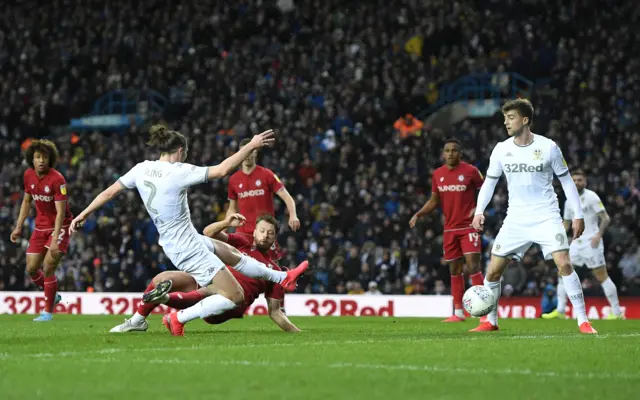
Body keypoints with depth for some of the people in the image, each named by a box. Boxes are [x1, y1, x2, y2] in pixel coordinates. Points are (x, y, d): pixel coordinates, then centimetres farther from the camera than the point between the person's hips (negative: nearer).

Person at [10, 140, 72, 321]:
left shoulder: (57, 179, -23)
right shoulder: (28, 175, -3)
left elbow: (61, 212, -25)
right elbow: (27, 201, 14)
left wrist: (55, 240, -31)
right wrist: (19, 227, 11)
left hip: (59, 226, -6)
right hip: (40, 226, 6)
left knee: (48, 268, -15)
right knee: (31, 269, 5)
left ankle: (48, 311, -2)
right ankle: (53, 296, 31)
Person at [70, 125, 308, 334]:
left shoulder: (142, 169, -1)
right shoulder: (178, 172, -21)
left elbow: (110, 192, 5)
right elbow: (221, 170, -24)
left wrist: (84, 214, 17)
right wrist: (251, 146, -16)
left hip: (172, 243, 9)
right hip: (188, 247, -9)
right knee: (235, 297, -5)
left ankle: (282, 278, 40)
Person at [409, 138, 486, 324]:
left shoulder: (470, 171, -7)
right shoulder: (438, 174, 7)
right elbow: (434, 201, 15)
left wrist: (478, 208, -17)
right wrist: (418, 214, 2)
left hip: (468, 227, -5)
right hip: (450, 228, 5)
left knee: (473, 266, -13)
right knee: (454, 270, 9)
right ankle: (458, 312, 16)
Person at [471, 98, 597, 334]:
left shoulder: (548, 147, -7)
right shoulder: (501, 150, 1)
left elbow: (566, 180, 2)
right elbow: (490, 182, 10)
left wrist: (578, 215, -1)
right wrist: (479, 211, -4)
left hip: (546, 217, -3)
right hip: (515, 221, 3)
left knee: (564, 264, -19)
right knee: (493, 271, -1)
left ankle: (583, 321, -11)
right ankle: (490, 322, 17)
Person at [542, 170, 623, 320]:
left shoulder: (591, 197, -7)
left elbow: (605, 218, -12)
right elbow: (567, 222, 23)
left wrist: (598, 235, -24)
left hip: (591, 242, -7)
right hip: (576, 242, 7)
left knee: (602, 276, -7)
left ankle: (616, 312, -1)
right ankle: (560, 310, 5)